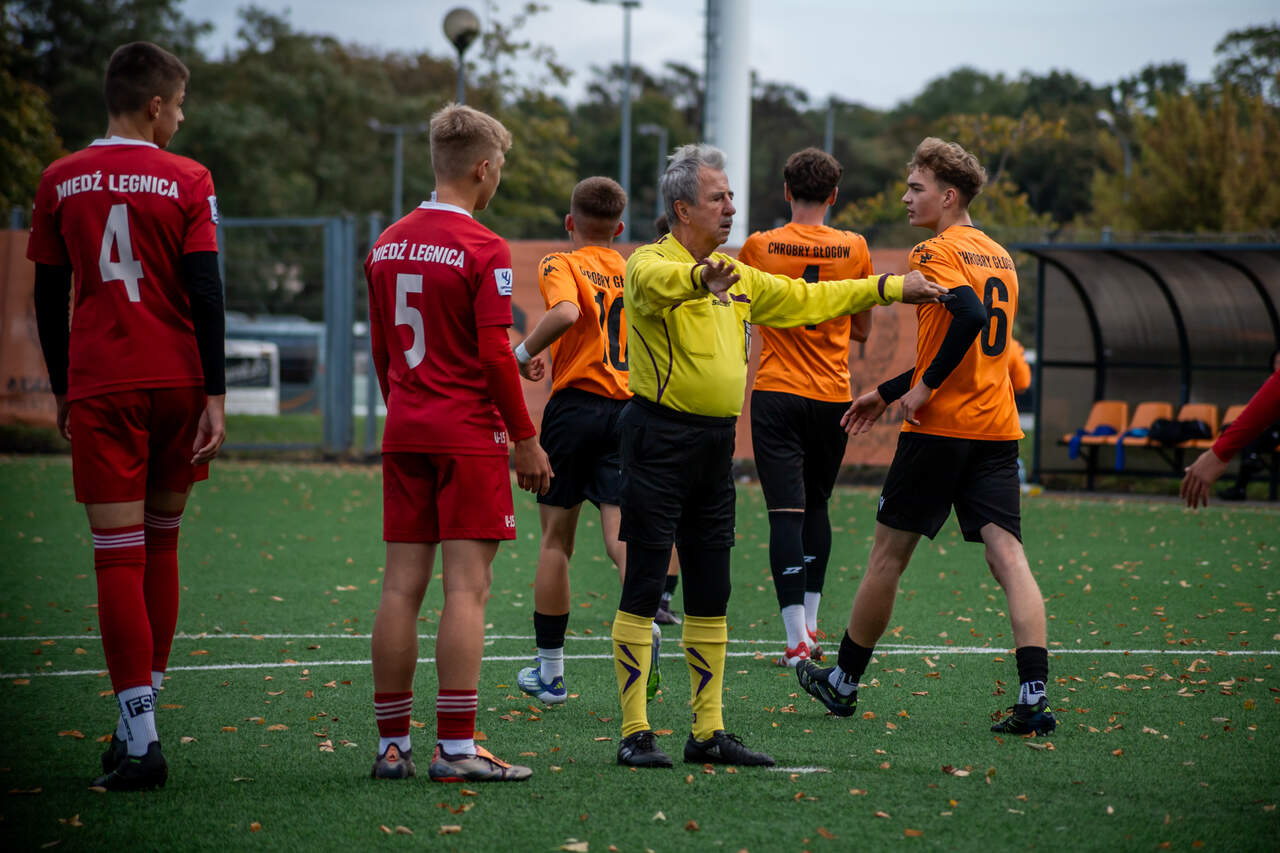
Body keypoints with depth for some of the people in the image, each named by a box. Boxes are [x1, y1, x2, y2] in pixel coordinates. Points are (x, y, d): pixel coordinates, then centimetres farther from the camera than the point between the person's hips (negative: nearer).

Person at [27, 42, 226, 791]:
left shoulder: (62, 183, 4)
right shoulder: (187, 181, -1)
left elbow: (49, 297, 9)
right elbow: (206, 293, -6)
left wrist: (62, 390, 18)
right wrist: (214, 394, -5)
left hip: (99, 387, 0)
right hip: (177, 381, 0)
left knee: (119, 558, -3)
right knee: (161, 547, 15)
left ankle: (140, 737, -11)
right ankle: (141, 719, 20)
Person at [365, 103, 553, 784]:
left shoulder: (387, 245, 10)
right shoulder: (483, 250, -10)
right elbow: (495, 354, -13)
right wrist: (526, 440, -5)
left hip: (404, 435, 6)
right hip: (469, 435, -6)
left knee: (402, 587, 6)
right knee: (466, 588, -6)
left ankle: (392, 744, 8)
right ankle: (456, 748, -8)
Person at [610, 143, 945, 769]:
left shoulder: (736, 276, 16)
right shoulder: (652, 264, -9)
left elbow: (805, 299, 25)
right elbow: (659, 282, -33)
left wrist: (890, 288, 21)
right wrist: (704, 277, -55)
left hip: (716, 443, 8)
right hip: (659, 436, -8)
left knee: (711, 594, 9)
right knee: (643, 589, -6)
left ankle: (708, 731, 15)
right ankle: (634, 733, -5)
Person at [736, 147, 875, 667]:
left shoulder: (759, 247, -4)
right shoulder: (854, 249, 1)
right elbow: (862, 330, 11)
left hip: (777, 394, -2)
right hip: (833, 396, 2)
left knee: (786, 511, -5)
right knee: (816, 505, 18)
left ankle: (797, 639, -13)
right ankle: (810, 624, 21)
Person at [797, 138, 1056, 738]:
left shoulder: (937, 252, -8)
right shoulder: (998, 255, 18)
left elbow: (971, 315, -26)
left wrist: (926, 386, -18)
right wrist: (889, 392, 28)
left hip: (941, 426, -7)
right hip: (998, 429, 7)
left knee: (889, 552, 8)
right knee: (1007, 554, -4)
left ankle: (843, 683, 22)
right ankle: (1034, 697, -19)